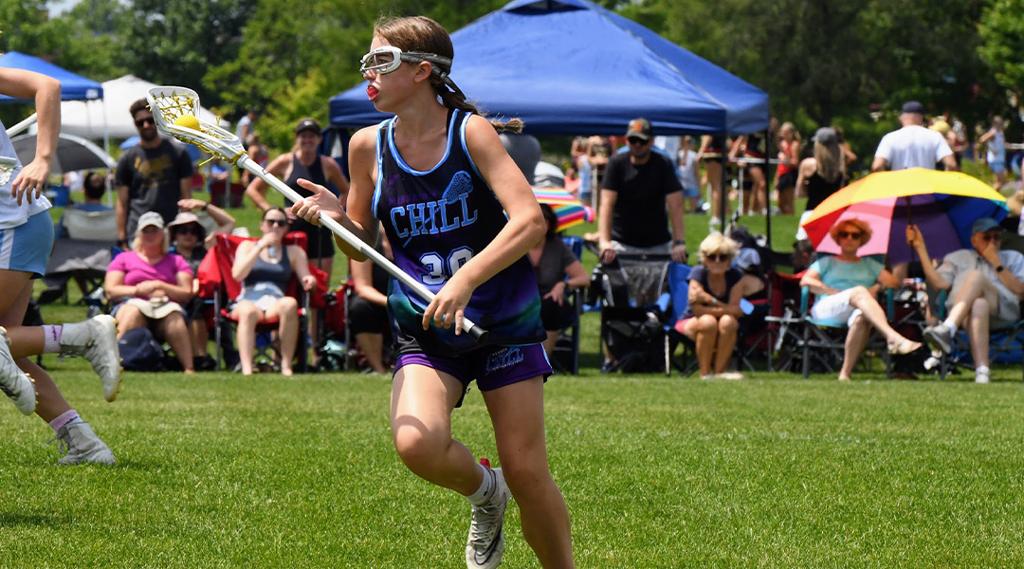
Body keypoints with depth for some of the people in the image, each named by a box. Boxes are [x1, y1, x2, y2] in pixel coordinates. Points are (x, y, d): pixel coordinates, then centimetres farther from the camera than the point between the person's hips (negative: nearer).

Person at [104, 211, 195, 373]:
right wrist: (139, 290, -5)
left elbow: (187, 294, 9)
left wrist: (160, 286, -6)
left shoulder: (176, 261, 24)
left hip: (166, 306, 0)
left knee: (173, 315, -37)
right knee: (132, 310, -39)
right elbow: (110, 291, 10)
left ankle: (189, 368, -48)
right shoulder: (124, 259, 24)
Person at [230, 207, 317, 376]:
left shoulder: (294, 252, 25)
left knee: (290, 304, -38)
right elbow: (237, 274, 5)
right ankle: (246, 369, -53)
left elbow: (306, 279, 17)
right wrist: (261, 247, 1)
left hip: (276, 303, 1)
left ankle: (286, 365, -37)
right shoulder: (248, 246, 22)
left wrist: (309, 281, -9)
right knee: (248, 310, -40)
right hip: (249, 300, -1)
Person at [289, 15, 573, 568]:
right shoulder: (368, 147, -1)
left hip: (504, 320, -2)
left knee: (526, 471, -5)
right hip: (425, 330, 2)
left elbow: (530, 220, -22)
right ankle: (484, 493, 8)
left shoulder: (471, 132, -12)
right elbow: (363, 245, 12)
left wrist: (465, 281, -34)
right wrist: (335, 215, -11)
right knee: (417, 444, -24)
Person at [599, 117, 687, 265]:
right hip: (622, 244, -1)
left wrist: (679, 242, -24)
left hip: (658, 245, 1)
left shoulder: (663, 165, -3)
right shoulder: (617, 163, -3)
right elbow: (607, 203, -12)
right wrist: (604, 241, -26)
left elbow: (675, 205, -12)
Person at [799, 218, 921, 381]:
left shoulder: (869, 264, 31)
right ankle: (894, 338, -57)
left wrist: (876, 287, -3)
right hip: (826, 311, -2)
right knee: (859, 291, -34)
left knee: (861, 318, -40)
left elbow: (894, 282, 18)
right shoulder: (827, 263, 25)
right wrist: (836, 292, -5)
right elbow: (806, 281, 7)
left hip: (857, 310, 2)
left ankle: (845, 374, -48)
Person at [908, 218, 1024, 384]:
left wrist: (996, 264, 8)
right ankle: (981, 374, -60)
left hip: (1002, 310, 0)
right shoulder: (959, 258, 31)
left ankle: (947, 330, -57)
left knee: (977, 276, -31)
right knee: (978, 305, -40)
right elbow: (939, 283, 11)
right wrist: (921, 248, 11)